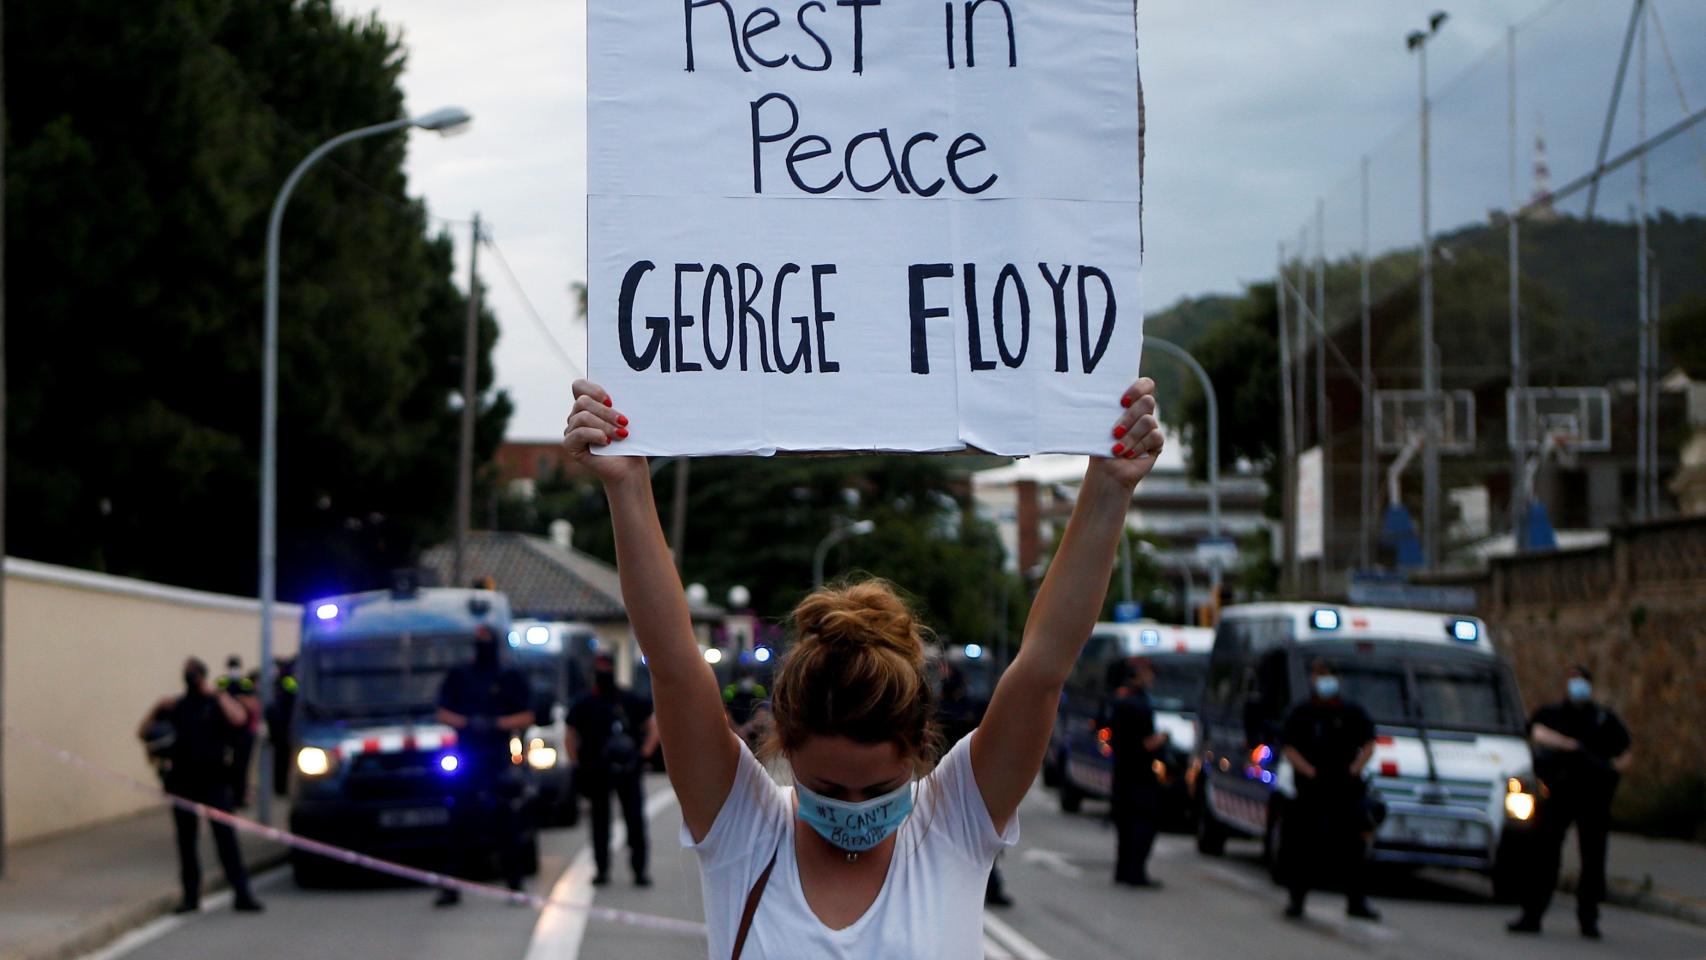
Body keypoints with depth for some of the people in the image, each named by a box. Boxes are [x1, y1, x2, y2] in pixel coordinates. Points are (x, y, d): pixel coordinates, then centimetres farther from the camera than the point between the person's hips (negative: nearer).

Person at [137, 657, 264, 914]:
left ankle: (242, 893, -12)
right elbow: (143, 732, 13)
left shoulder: (218, 703, 6)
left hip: (214, 780, -3)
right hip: (182, 782, 4)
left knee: (225, 836, -10)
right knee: (186, 841, 5)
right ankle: (190, 895, 11)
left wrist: (216, 694, -11)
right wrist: (158, 710, -1)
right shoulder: (174, 707, 16)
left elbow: (238, 718, -14)